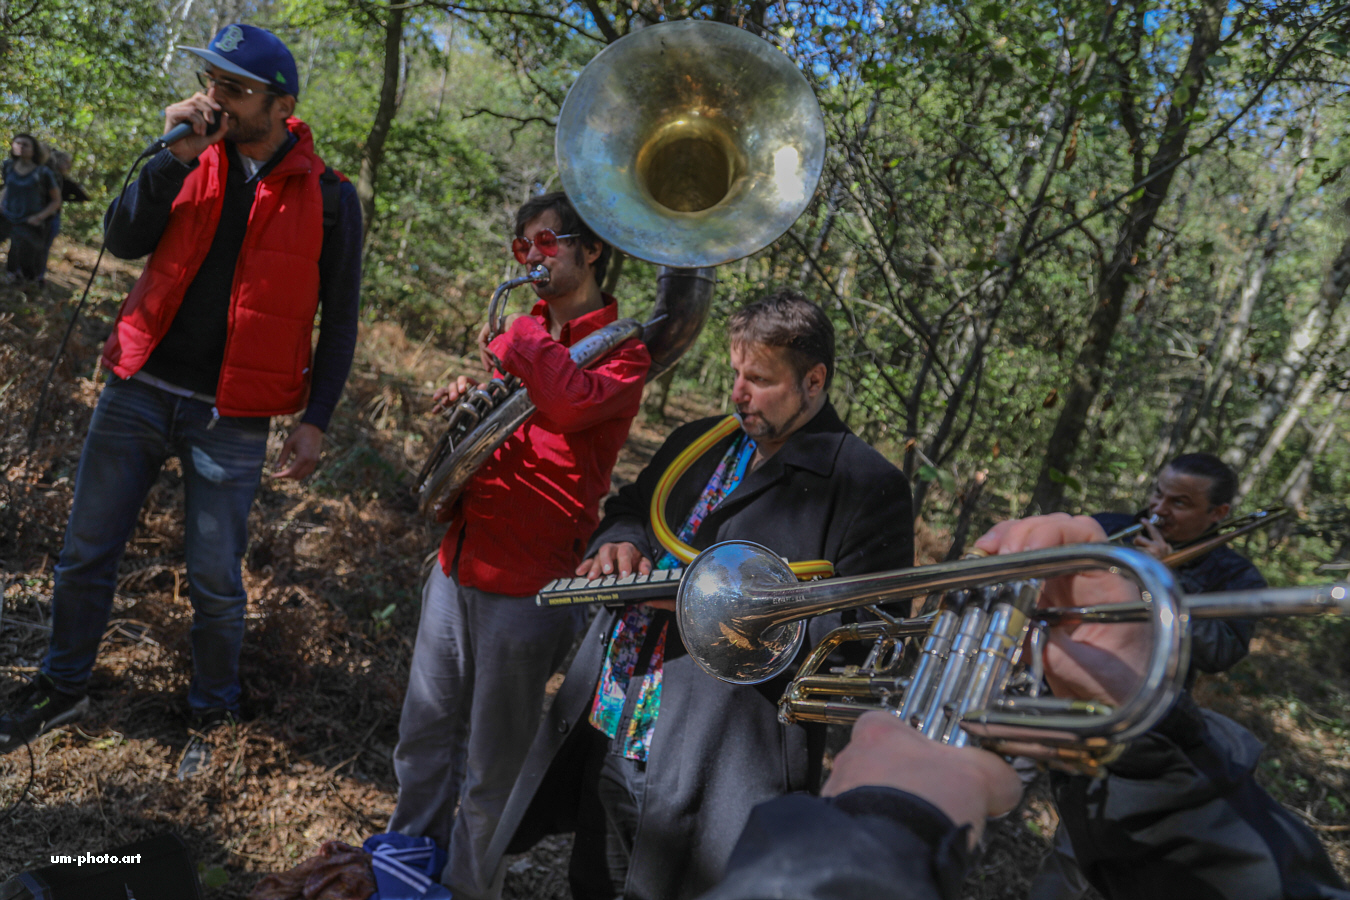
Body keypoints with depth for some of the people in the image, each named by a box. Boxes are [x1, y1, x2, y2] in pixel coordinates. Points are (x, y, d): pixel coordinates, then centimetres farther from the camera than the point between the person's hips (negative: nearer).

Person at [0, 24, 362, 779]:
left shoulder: (328, 199, -4)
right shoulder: (195, 163, 5)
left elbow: (339, 319, -1)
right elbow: (124, 240, -4)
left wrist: (316, 420, -5)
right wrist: (175, 157, -16)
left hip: (230, 419, -3)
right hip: (141, 392, 4)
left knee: (215, 581, 6)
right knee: (87, 552, 13)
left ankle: (214, 715, 28)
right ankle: (64, 688, 35)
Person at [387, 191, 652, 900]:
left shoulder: (623, 348, -9)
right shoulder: (524, 331, 12)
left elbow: (574, 404, -30)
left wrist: (513, 346, -15)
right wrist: (465, 391, 3)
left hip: (528, 585, -7)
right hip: (458, 564, 7)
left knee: (491, 762, 8)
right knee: (425, 731, 19)